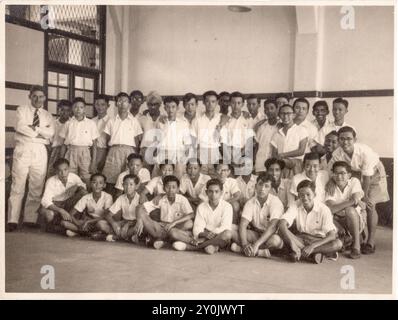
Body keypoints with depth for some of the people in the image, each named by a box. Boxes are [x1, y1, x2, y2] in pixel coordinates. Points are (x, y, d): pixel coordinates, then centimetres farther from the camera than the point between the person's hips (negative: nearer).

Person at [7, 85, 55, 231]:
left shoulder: (47, 116, 16)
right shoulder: (22, 110, 9)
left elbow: (50, 133, -1)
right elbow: (20, 126, -9)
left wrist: (34, 127, -9)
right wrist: (39, 133, -6)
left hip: (40, 151, 3)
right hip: (23, 149, -3)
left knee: (36, 187, 2)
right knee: (18, 185, -6)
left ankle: (30, 219, 10)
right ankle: (12, 220, -4)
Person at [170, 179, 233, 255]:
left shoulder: (227, 206, -3)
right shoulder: (201, 207, 4)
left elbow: (225, 228, -14)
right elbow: (197, 229, -4)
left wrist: (213, 233, -29)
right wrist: (204, 234, -26)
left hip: (218, 238, -2)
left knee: (228, 234, -39)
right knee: (174, 233, -14)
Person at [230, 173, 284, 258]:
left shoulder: (276, 202, -15)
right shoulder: (250, 202, -4)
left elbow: (273, 227, -27)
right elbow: (243, 225, -14)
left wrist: (256, 244, -36)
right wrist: (245, 244, -32)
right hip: (256, 234, 3)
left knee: (276, 240, -39)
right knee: (232, 232, -19)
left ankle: (239, 248, -28)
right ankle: (260, 252, -28)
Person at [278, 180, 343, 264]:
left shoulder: (323, 209, -17)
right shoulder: (296, 206, -12)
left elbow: (332, 235, -23)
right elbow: (281, 224, -27)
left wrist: (312, 246, -34)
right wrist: (292, 243, -40)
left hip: (319, 240, -1)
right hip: (300, 239, 1)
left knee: (338, 244, -31)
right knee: (282, 231, -26)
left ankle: (301, 252, -27)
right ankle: (313, 254, -27)